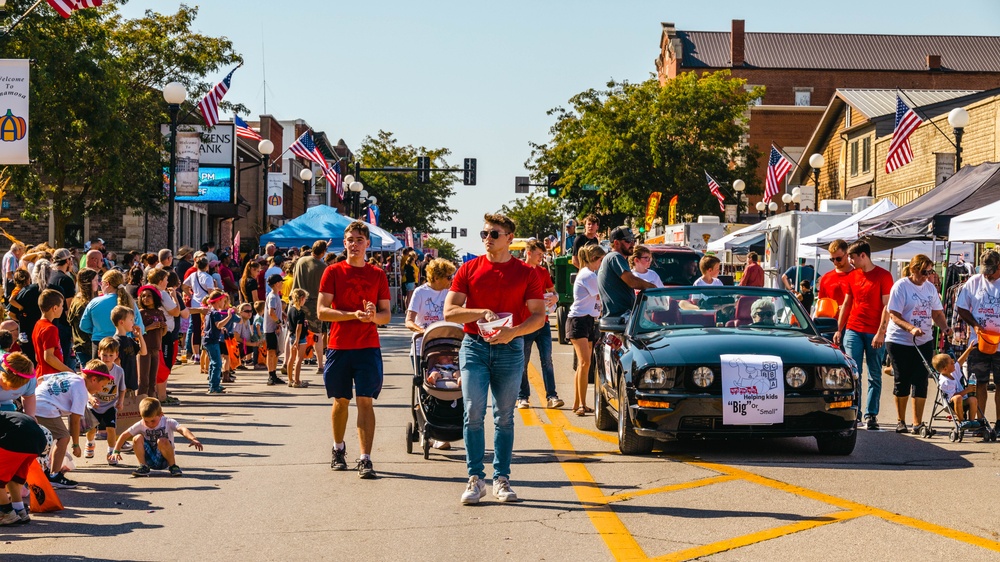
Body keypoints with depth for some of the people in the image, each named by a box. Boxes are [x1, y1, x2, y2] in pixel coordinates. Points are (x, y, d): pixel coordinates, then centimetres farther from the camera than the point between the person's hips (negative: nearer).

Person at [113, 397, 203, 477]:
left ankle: (173, 466, -12)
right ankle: (143, 467, -8)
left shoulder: (168, 422, -14)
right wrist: (116, 451, -9)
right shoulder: (140, 425, -4)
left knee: (162, 441, -34)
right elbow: (124, 435, 0)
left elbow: (182, 429, -32)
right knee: (137, 438, -20)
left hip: (164, 460, -3)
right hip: (149, 460, 3)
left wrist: (193, 439, -51)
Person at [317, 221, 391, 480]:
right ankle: (338, 449, 33)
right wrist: (354, 315, -17)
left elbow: (386, 315, 8)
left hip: (368, 347, 0)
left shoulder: (378, 275, 6)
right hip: (339, 346, 0)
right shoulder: (333, 272, 2)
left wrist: (374, 316, -16)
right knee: (341, 400, 11)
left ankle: (365, 459, -11)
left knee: (365, 401, -8)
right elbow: (321, 311, -5)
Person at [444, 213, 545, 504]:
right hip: (474, 347, 0)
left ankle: (501, 479, 11)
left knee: (504, 416, 5)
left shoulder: (526, 273, 3)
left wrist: (514, 331, -16)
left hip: (510, 349, 0)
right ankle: (475, 479, -1)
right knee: (473, 413, -6)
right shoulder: (469, 270, 5)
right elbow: (449, 311, 1)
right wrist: (481, 312, -15)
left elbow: (539, 315, 1)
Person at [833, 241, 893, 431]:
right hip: (853, 331, 4)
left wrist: (881, 332, -14)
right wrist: (839, 330, 14)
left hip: (875, 334, -4)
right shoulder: (852, 276, 12)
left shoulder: (883, 276, -3)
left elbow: (887, 306, -7)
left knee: (875, 376, 2)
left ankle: (871, 415, 6)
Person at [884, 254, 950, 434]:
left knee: (921, 381, -1)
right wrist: (911, 328, -30)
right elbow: (894, 315, -15)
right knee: (902, 381, 3)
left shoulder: (930, 287, 9)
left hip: (924, 342, 4)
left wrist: (945, 327, -6)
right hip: (899, 341, -4)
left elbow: (937, 313, 14)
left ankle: (918, 423, 2)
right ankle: (901, 421, 16)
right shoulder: (901, 286, -9)